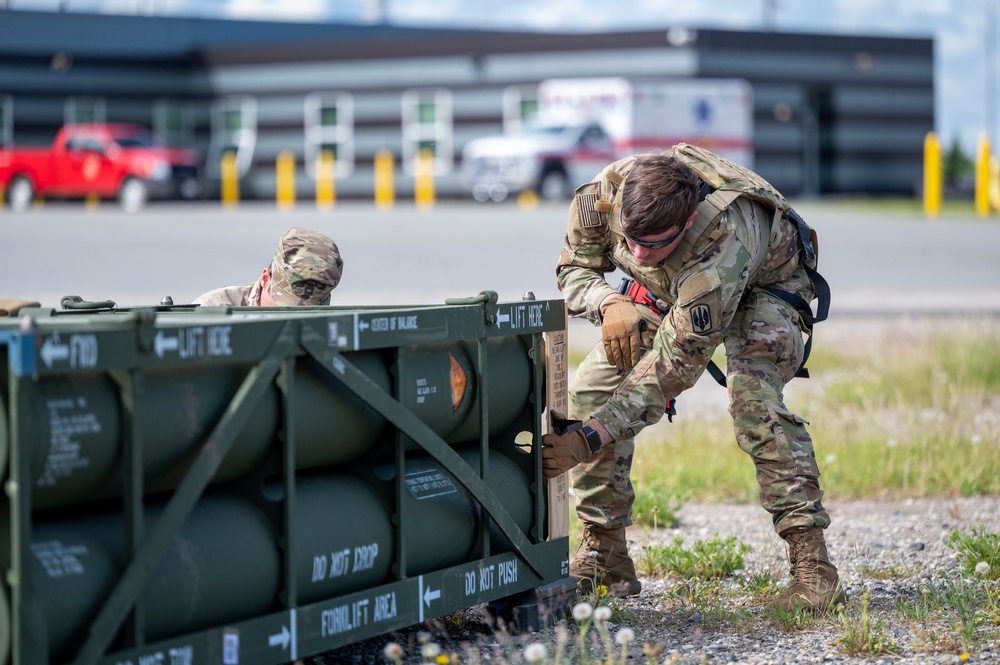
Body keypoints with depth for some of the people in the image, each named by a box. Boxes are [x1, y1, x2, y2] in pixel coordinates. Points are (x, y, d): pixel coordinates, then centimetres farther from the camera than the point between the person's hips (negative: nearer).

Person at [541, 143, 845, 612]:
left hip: (762, 288, -5)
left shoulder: (723, 244, -45)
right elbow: (574, 267, -12)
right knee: (590, 389, -10)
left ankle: (813, 571, -29)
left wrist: (589, 439, -48)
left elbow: (672, 366, -41)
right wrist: (608, 303, -36)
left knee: (754, 402, -32)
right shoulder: (603, 195, -32)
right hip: (668, 292, 6)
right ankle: (604, 556, 1)